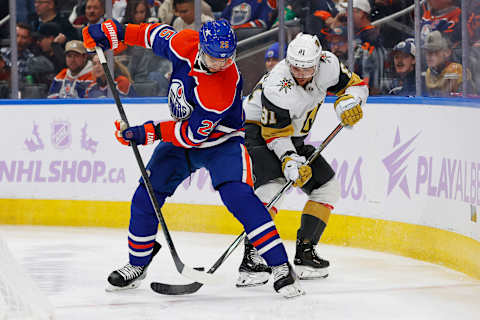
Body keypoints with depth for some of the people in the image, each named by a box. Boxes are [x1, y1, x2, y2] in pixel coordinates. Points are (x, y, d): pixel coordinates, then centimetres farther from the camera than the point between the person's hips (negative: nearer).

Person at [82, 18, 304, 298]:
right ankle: (138, 263, 23)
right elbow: (160, 36, 3)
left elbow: (193, 135, -30)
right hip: (181, 138, 6)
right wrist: (115, 32, 1)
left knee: (238, 195, -27)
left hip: (221, 141, -6)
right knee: (146, 197, 1)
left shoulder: (223, 89, -36)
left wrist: (148, 133, -26)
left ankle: (281, 267, -23)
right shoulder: (185, 44, -21)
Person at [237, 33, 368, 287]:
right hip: (256, 130, -8)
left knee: (327, 186, 4)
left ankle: (305, 252, 8)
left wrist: (348, 101, -21)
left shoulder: (327, 65, -16)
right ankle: (250, 258, -33)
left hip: (293, 137, 8)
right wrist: (289, 160, -39)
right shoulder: (278, 88, -32)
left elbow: (356, 85, -1)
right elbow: (276, 135, -26)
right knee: (273, 185, -30)